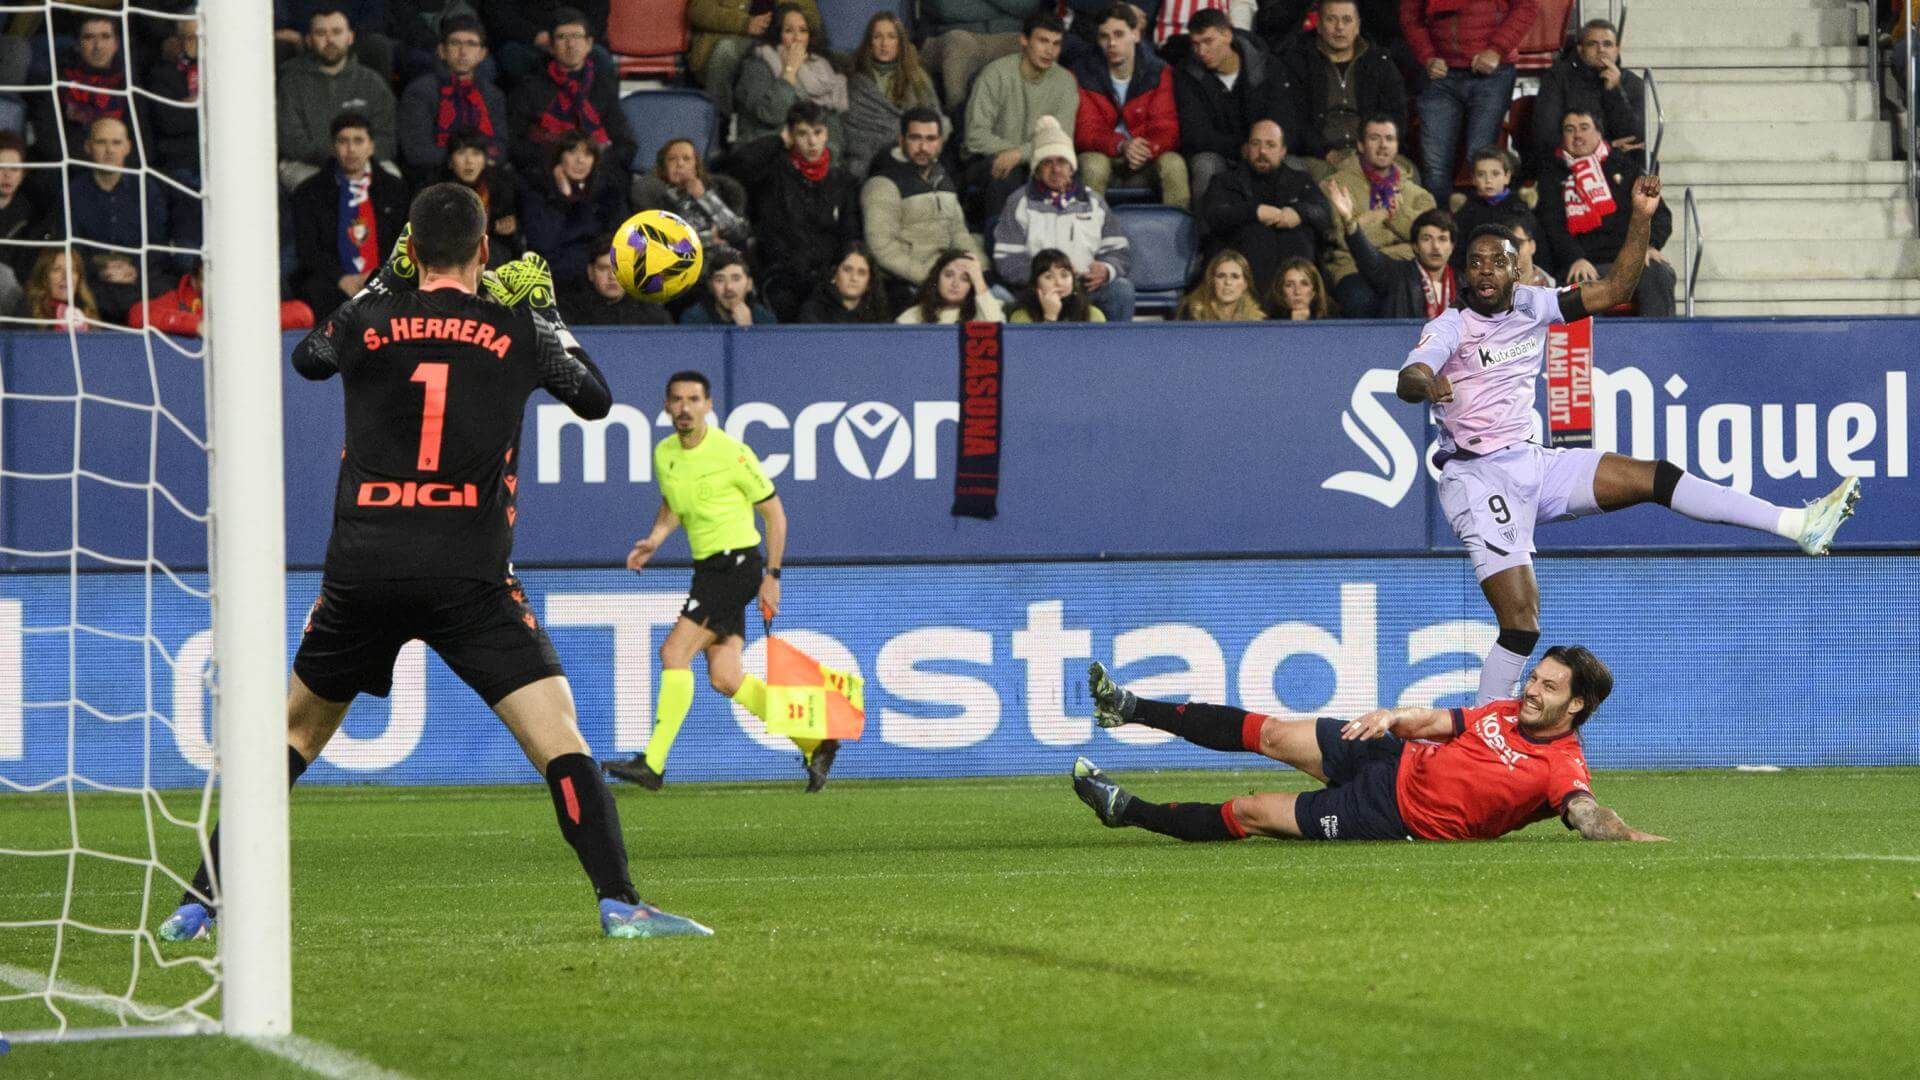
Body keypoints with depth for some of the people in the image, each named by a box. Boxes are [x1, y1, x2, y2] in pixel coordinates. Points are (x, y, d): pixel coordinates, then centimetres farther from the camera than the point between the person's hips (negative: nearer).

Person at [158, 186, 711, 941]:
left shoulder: (368, 319, 6)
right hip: (469, 576, -2)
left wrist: (382, 282, 35)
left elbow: (306, 357, 30)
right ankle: (618, 902, -17)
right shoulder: (518, 330, 3)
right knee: (558, 733, -3)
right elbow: (595, 398, 21)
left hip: (362, 567, 2)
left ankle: (200, 904, 18)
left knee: (295, 730, 19)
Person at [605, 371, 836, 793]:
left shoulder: (732, 453, -12)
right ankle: (814, 744, 14)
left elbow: (774, 512, -5)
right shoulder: (664, 454, 8)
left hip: (738, 563, -8)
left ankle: (653, 764, -15)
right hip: (707, 567, 8)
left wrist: (772, 576, -8)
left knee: (674, 652, -16)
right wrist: (653, 540, 4)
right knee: (726, 679, 2)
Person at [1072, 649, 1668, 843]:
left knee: (1248, 814, 0)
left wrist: (1636, 838, -56)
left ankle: (1127, 809, 18)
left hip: (1393, 816, -6)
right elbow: (1434, 721, 9)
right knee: (1272, 734, 8)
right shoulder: (1506, 713, 1)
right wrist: (1392, 717, -11)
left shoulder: (1562, 766, -21)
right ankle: (1128, 709, 25)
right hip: (1392, 761, 6)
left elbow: (1588, 816, -37)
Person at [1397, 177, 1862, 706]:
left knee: (1656, 478, -4)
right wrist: (1426, 384, -53)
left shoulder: (1529, 305, 7)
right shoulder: (1450, 326, -10)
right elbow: (1407, 380, -28)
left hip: (1534, 463, 6)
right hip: (1478, 478, -6)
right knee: (1521, 622, -16)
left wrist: (1641, 217, -3)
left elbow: (1613, 290, 8)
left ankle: (1799, 525, -3)